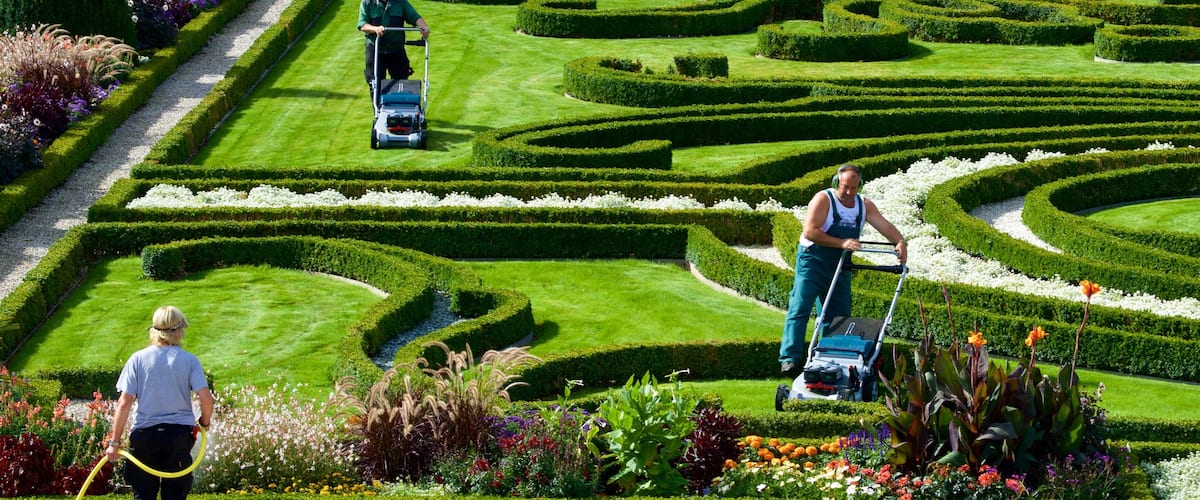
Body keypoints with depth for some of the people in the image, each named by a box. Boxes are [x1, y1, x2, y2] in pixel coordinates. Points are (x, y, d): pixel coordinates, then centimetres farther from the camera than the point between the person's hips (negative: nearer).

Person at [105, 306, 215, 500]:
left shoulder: (138, 359, -2)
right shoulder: (189, 360, -2)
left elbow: (124, 402, -5)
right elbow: (206, 398, -10)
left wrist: (115, 442, -1)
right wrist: (205, 422, 11)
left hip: (145, 435, 0)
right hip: (180, 434, 0)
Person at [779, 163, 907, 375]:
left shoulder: (865, 205, 3)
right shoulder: (824, 199, -15)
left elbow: (884, 225, -7)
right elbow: (810, 231, -24)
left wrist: (900, 242, -27)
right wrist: (842, 243, -30)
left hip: (840, 266, 6)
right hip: (812, 262, -6)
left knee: (840, 315, 7)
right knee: (799, 308, -14)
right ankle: (789, 358, -18)